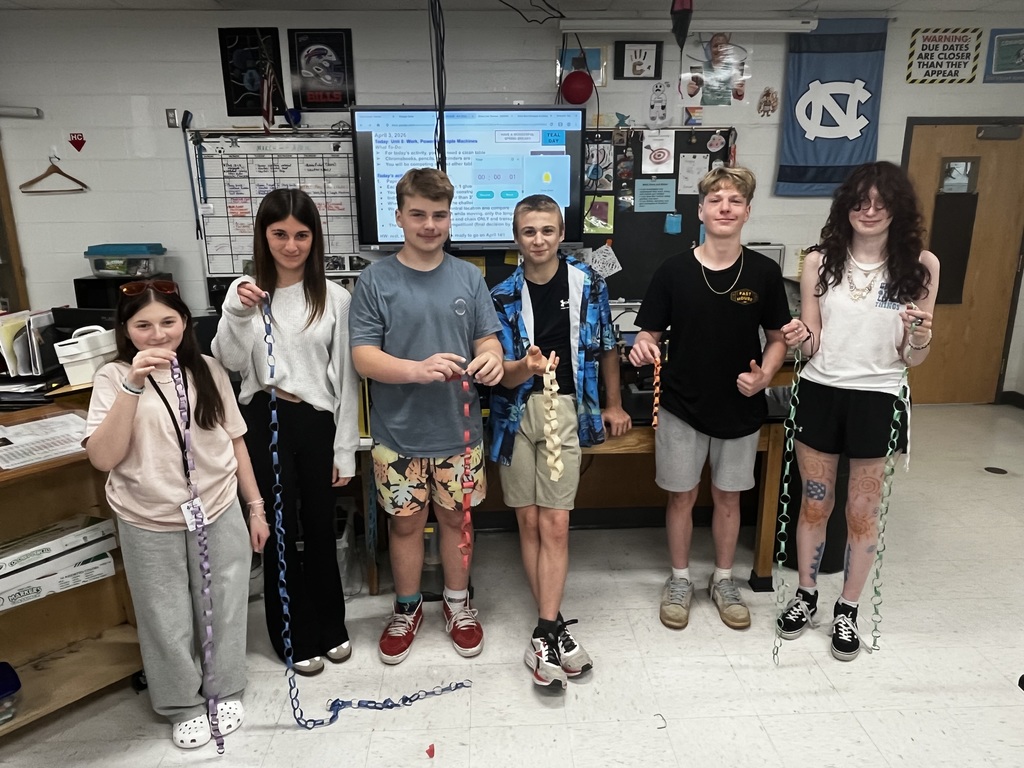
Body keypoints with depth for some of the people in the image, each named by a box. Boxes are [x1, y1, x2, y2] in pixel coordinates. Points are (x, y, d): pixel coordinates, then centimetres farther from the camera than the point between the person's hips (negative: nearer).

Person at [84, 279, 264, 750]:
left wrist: (256, 507, 5)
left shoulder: (208, 370, -2)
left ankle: (225, 690, 39)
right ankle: (183, 705, 37)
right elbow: (102, 458, -19)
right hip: (150, 526, -1)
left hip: (219, 515, 2)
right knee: (167, 620, 14)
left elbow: (234, 442, 5)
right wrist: (133, 386, -28)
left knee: (222, 609, 15)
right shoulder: (115, 377, -8)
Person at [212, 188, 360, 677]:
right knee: (280, 531, 10)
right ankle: (296, 636, 29)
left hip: (317, 422, 0)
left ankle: (331, 627, 34)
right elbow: (229, 362, -4)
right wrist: (237, 312, -20)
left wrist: (346, 448, -1)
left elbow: (346, 377, 0)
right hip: (265, 422, 0)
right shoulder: (247, 290, 2)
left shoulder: (335, 297, -1)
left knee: (319, 529, 13)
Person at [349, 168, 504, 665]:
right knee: (405, 522, 14)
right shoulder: (375, 280, -7)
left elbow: (488, 340, 3)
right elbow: (363, 358, -11)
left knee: (455, 517, 16)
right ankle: (407, 608, 38)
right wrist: (418, 369, -28)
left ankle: (457, 602, 39)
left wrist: (491, 359, -21)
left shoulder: (468, 277, 1)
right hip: (399, 433, -1)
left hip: (458, 430, 2)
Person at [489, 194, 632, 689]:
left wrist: (613, 404, 16)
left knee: (554, 523, -4)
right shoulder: (503, 295, -2)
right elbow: (501, 373, -7)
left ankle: (545, 634, 2)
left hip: (565, 409, -1)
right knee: (528, 520, 6)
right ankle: (554, 626, 20)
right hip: (516, 411, 1)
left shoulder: (588, 285, -1)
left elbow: (606, 346, 12)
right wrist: (526, 367, -29)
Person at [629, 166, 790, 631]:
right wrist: (642, 346, -27)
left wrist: (764, 376, -13)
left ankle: (723, 580, 36)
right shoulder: (673, 271, -8)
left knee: (727, 496, 15)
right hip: (682, 405, -1)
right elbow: (650, 332, -4)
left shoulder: (764, 273, -4)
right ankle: (680, 580, 31)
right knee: (681, 496, 10)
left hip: (740, 407, 1)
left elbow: (778, 338, 4)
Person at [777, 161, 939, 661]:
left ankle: (847, 610, 32)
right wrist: (799, 339, -22)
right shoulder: (820, 261, -2)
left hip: (877, 400, -1)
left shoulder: (919, 265, -3)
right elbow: (812, 344, -1)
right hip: (820, 393, 1)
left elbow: (913, 359, 0)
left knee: (862, 513, 11)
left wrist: (921, 338, -21)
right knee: (814, 506, 13)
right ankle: (806, 595, 35)